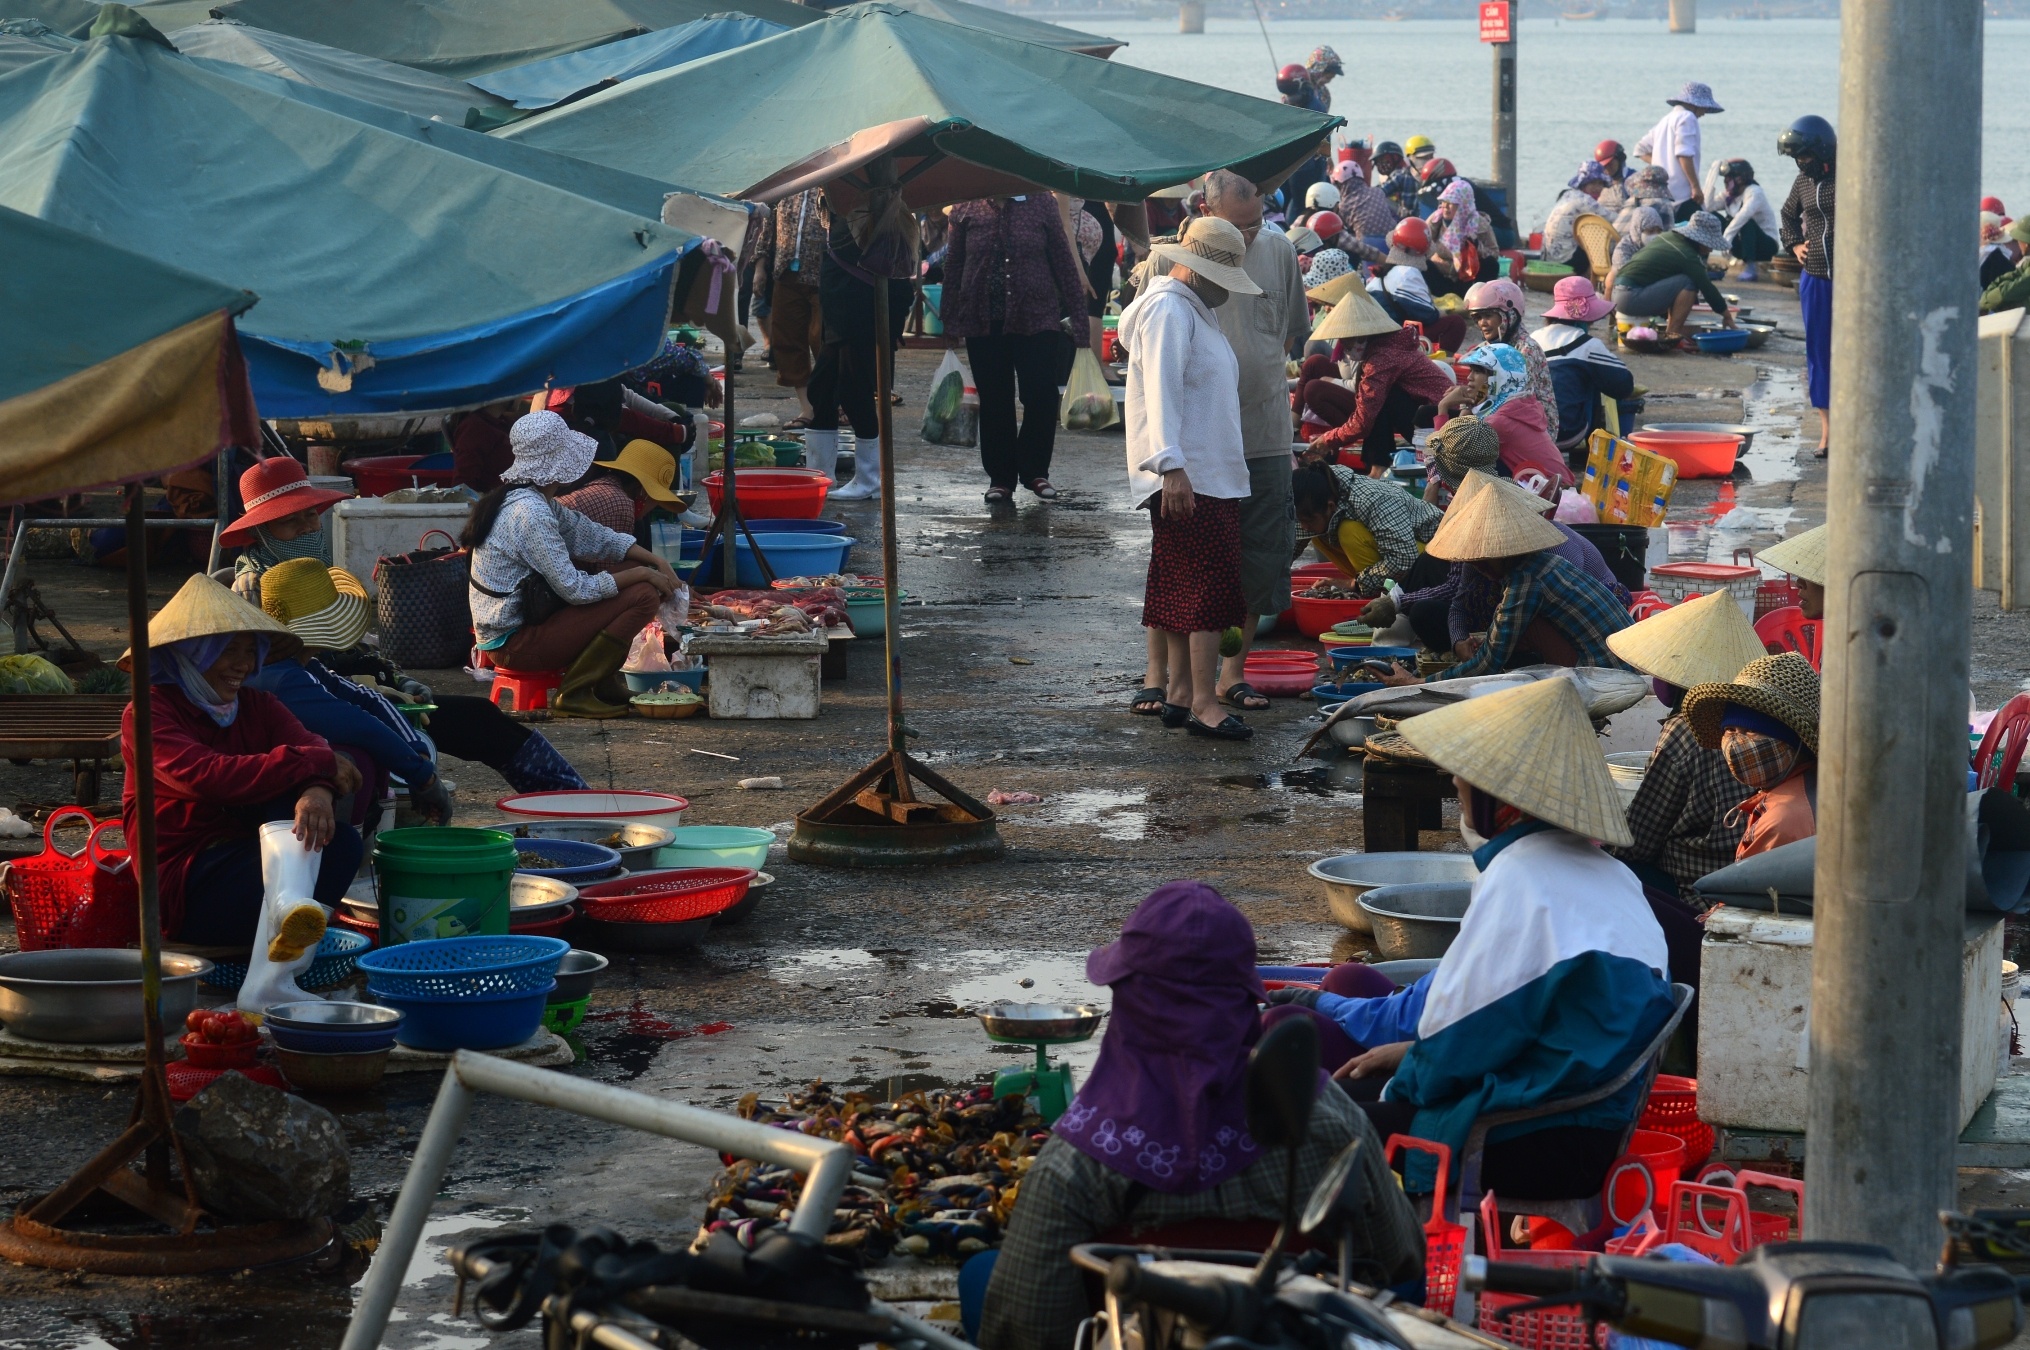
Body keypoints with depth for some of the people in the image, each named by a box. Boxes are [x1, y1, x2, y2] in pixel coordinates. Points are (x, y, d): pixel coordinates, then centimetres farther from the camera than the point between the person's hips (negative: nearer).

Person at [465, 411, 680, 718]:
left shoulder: (530, 499, 8)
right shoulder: (530, 513, -24)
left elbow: (592, 536, 13)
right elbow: (575, 589, -22)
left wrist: (656, 562, 3)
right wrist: (642, 574, -13)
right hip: (515, 642, -10)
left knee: (633, 570, 12)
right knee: (642, 595, -17)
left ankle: (600, 682, 11)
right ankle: (575, 693, -10)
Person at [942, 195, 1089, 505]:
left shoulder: (1041, 202, 1)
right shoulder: (967, 206, 2)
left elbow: (1063, 261, 2)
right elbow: (954, 266, 6)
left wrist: (1078, 316, 0)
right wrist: (951, 321, 3)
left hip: (1035, 319, -1)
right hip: (983, 322, 1)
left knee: (1041, 398, -3)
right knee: (994, 401, 7)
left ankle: (1034, 470, 16)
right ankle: (1000, 478, 17)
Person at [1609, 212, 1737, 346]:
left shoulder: (1667, 236, 15)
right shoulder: (1688, 257, -10)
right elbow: (1707, 288, -6)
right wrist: (1726, 315, 6)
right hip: (1631, 298, -9)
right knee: (1688, 284, -13)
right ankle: (1673, 335, -10)